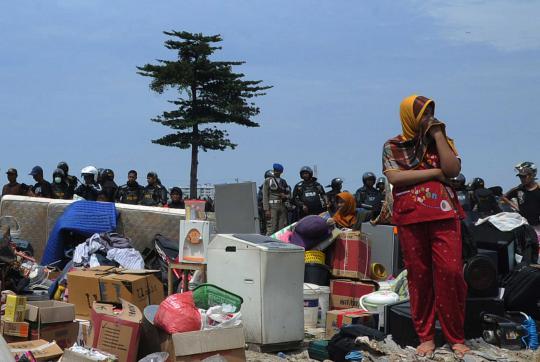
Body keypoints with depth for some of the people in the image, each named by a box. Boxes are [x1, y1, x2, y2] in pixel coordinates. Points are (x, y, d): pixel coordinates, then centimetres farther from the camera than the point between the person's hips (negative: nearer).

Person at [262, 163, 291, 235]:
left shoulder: (283, 181, 16)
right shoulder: (268, 181, 2)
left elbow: (288, 194, 22)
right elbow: (265, 196, -3)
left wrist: (285, 196, -3)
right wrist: (266, 210, -12)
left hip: (282, 207, 5)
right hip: (272, 207, -5)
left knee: (282, 228, 3)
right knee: (271, 229, -12)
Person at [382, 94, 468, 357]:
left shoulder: (443, 141, 14)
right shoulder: (393, 146, 7)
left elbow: (453, 169, -3)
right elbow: (394, 177, -9)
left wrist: (438, 134, -2)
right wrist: (435, 172, -6)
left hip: (444, 215, 1)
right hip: (410, 217, -1)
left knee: (450, 272, -8)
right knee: (419, 275, 0)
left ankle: (456, 337, 0)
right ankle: (426, 336, 9)